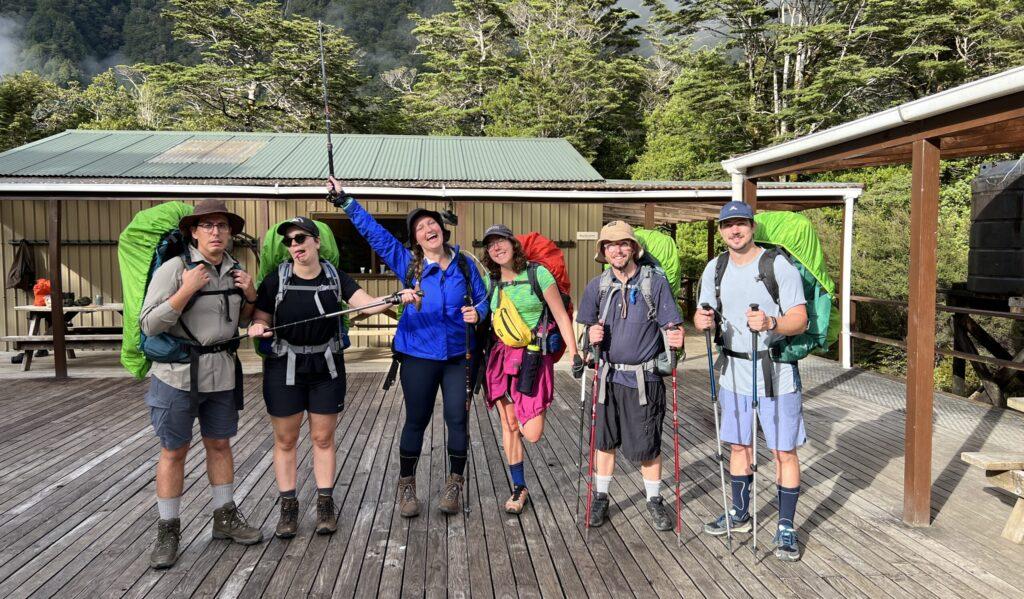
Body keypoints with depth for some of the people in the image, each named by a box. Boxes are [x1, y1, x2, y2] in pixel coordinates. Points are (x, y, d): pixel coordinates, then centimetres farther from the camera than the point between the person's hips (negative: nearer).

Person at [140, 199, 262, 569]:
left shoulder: (235, 270, 6)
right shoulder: (173, 268, -12)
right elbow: (149, 325, -15)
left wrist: (251, 297, -1)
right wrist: (185, 291, -24)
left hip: (222, 372, 5)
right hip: (178, 372, -5)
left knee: (220, 444, 15)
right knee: (173, 451, 5)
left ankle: (225, 518, 28)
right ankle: (167, 531, 18)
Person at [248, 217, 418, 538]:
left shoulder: (335, 278, -1)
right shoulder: (276, 281, -3)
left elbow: (367, 303, -11)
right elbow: (260, 320, 1)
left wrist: (398, 298, -28)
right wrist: (257, 328, -22)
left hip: (326, 368, 1)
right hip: (285, 368, 0)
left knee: (323, 438, 9)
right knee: (285, 440, 7)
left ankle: (325, 504, 20)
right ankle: (288, 507, 20)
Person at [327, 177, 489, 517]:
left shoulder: (464, 265, 4)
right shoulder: (407, 263, 1)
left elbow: (482, 298, 9)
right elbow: (372, 231, 2)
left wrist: (477, 312, -14)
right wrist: (344, 200, 1)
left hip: (458, 356, 1)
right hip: (419, 356, 0)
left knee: (457, 419, 3)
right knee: (416, 420, 9)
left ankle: (454, 485, 22)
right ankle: (406, 486, 25)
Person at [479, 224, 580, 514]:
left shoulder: (537, 273, -7)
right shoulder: (490, 282, 5)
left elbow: (561, 316, -6)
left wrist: (574, 354, -9)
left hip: (534, 357, -3)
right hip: (500, 357, 4)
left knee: (532, 433, -7)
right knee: (509, 425, 7)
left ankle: (528, 418, 31)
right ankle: (519, 489, 22)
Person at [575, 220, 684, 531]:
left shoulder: (655, 282, -5)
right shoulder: (597, 286, 3)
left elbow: (670, 327, -4)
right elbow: (588, 327, 9)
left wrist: (675, 337, -26)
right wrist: (592, 335, -14)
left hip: (644, 378, -2)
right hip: (609, 375, 3)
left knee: (646, 445, 5)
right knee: (605, 441, 13)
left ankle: (654, 500, 26)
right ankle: (600, 498, 30)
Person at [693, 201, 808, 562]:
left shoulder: (779, 266, -12)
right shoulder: (715, 268, 5)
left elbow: (801, 320, -17)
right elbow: (704, 314, 7)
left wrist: (771, 323, -37)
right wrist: (702, 321, -18)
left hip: (775, 373, -5)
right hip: (734, 372, 5)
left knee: (784, 451, 2)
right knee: (739, 445, 17)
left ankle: (786, 527, 16)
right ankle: (740, 514, 33)